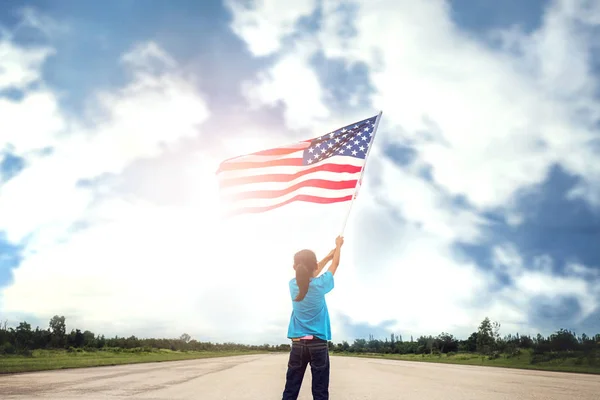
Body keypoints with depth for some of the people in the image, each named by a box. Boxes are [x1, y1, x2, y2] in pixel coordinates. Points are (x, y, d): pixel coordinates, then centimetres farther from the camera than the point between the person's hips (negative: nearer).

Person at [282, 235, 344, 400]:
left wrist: (328, 255, 29)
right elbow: (335, 264, 7)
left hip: (297, 344, 3)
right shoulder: (320, 284, -10)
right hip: (318, 344, -3)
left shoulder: (293, 285, -1)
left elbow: (308, 275, 20)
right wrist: (338, 246, 25)